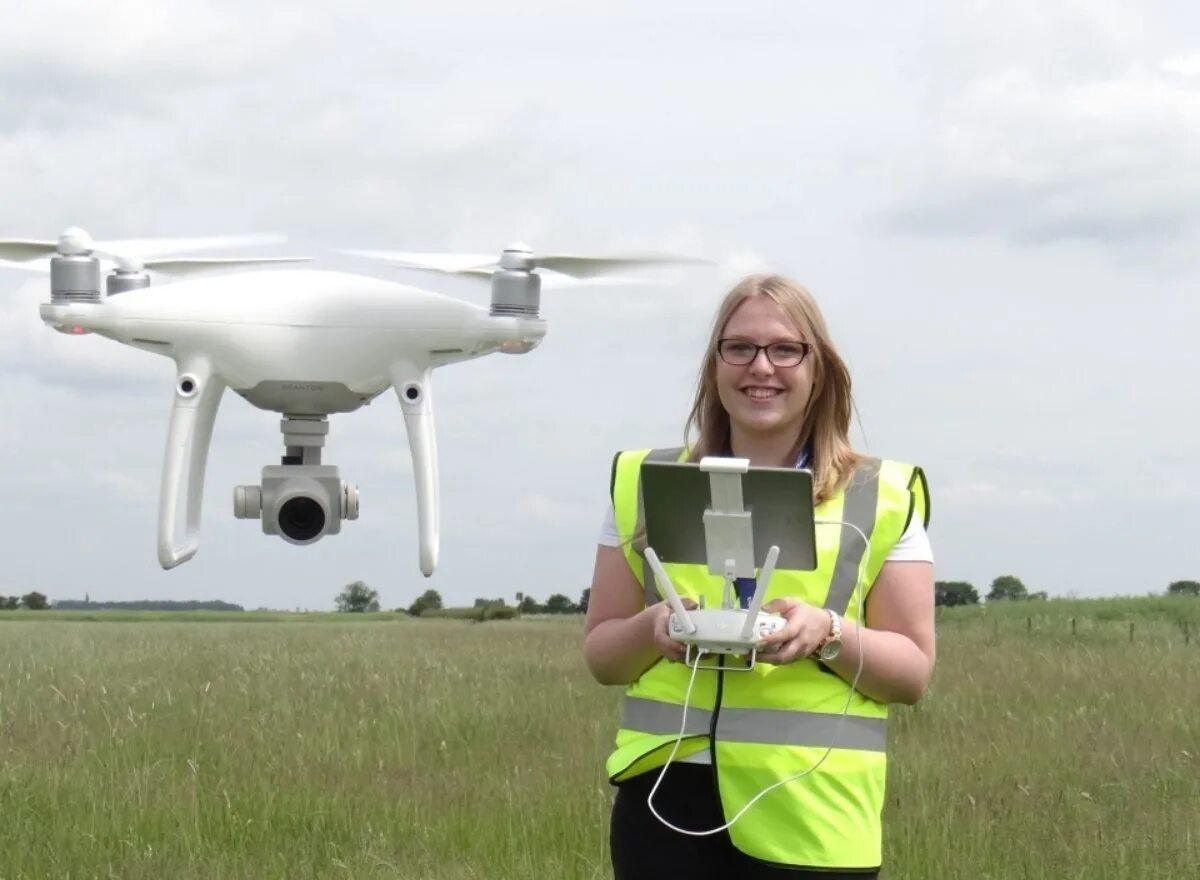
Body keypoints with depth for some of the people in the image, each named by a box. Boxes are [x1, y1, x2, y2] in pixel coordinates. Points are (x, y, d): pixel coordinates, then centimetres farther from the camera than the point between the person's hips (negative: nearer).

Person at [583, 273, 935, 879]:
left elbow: (914, 671, 5)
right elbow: (600, 655, 14)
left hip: (812, 812, -1)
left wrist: (829, 634, -14)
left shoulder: (880, 498, 7)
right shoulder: (646, 485, 12)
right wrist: (651, 628, -9)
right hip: (665, 799, 1)